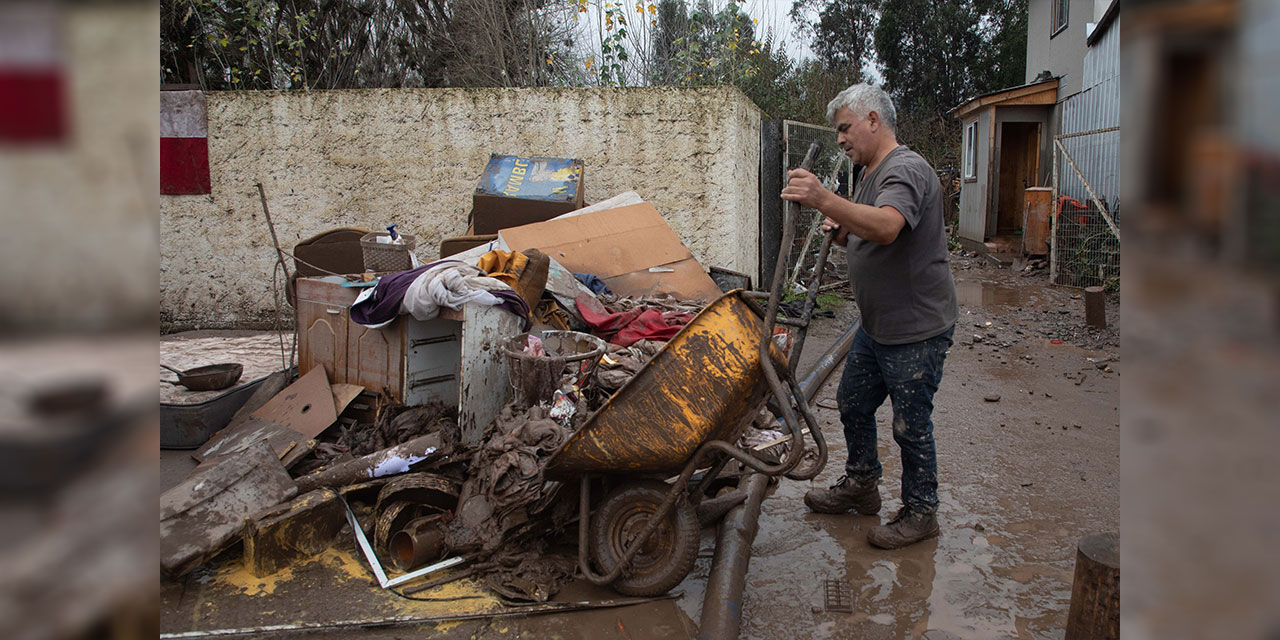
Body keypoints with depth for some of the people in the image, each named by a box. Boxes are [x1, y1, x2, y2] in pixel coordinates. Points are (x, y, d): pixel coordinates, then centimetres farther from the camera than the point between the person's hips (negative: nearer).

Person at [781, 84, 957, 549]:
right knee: (853, 404, 19)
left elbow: (887, 228, -40)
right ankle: (860, 486, 38)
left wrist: (826, 201, -53)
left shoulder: (906, 170, -19)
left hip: (916, 330, -10)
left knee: (910, 426, 2)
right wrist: (841, 231, 1)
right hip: (875, 326, 10)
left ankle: (920, 512, 21)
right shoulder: (869, 174, 14)